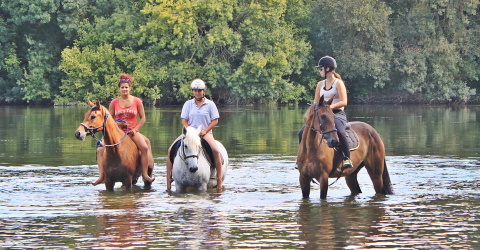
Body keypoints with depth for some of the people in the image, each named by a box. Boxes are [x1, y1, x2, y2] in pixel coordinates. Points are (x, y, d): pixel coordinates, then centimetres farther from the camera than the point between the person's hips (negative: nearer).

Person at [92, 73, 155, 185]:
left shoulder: (137, 101, 1)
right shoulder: (114, 103, 3)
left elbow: (143, 118, 5)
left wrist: (135, 129, -9)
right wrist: (117, 124, -11)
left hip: (132, 131, -1)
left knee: (145, 147, -28)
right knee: (101, 150, -16)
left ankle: (145, 174, -19)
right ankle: (102, 176, -11)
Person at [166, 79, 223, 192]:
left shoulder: (210, 104, 3)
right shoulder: (188, 104, 9)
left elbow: (215, 120, 0)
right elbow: (184, 120, 7)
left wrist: (205, 131, -13)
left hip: (205, 133, -2)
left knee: (216, 150, -31)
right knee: (171, 150, -16)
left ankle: (219, 178, -24)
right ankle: (169, 178, -8)